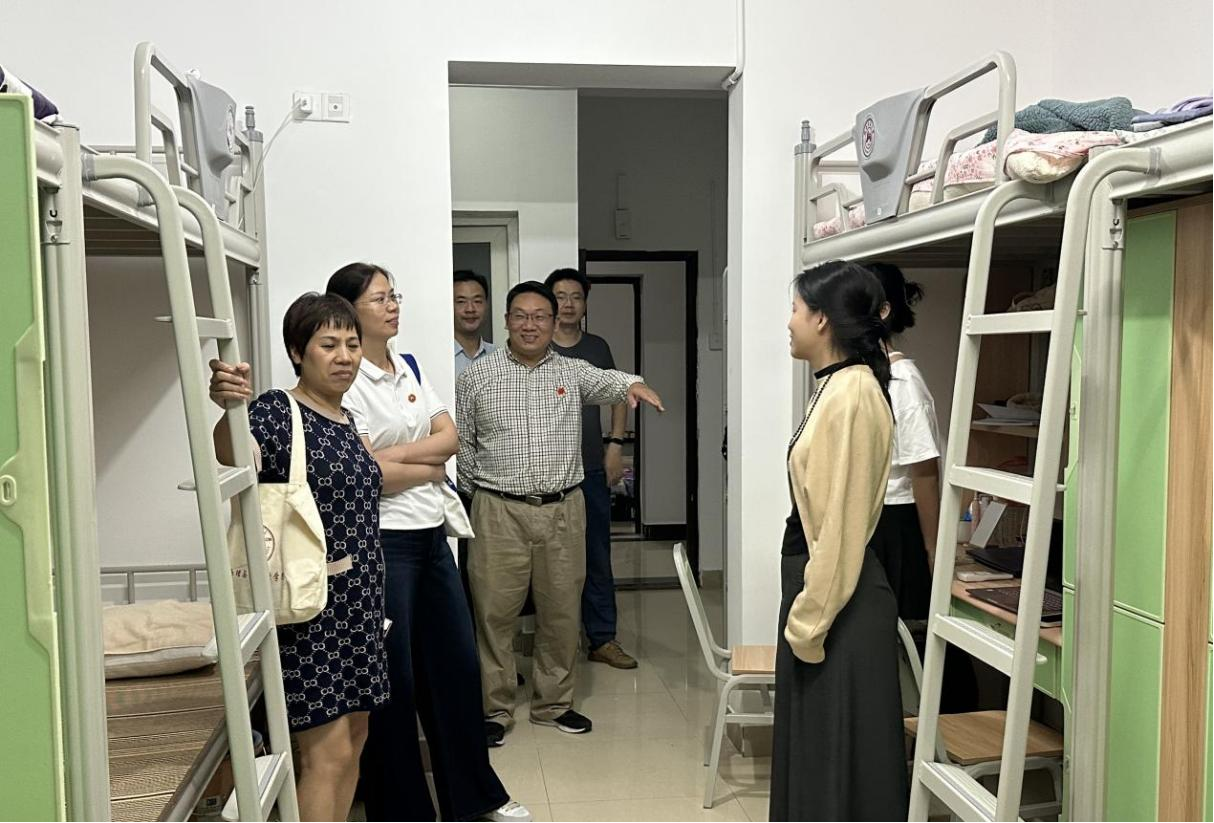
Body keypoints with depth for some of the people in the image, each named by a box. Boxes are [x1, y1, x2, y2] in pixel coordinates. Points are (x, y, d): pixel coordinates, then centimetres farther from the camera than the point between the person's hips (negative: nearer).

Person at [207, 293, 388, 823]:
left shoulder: (346, 420, 11)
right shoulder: (277, 411, -13)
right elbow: (232, 459, -35)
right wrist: (228, 411, -52)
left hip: (357, 604, 8)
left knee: (354, 736, 15)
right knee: (327, 752, -5)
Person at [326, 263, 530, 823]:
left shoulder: (409, 367, 11)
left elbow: (449, 436, 3)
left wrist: (396, 453, -12)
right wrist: (431, 467, -6)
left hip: (431, 534, 7)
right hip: (383, 540, -7)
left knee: (457, 663, 14)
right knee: (394, 678, 5)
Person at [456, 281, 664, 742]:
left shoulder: (572, 372, 7)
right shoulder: (477, 377, 3)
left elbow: (604, 382, -12)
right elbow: (461, 441, 9)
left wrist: (630, 384, -33)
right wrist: (476, 491, 10)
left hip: (563, 510, 2)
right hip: (499, 512, -1)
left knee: (561, 611, 9)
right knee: (494, 612, 2)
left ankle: (553, 703, 25)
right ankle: (496, 708, 17)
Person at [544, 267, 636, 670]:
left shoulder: (598, 348, 10)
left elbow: (618, 396, 16)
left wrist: (615, 445, 5)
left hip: (592, 469, 3)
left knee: (597, 557, 6)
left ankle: (603, 639, 15)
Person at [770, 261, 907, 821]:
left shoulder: (850, 395, -20)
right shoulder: (838, 386, 10)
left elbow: (839, 526, -22)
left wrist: (810, 622, -18)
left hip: (839, 604, -10)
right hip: (821, 586, 10)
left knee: (838, 756, 6)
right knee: (817, 750, 21)